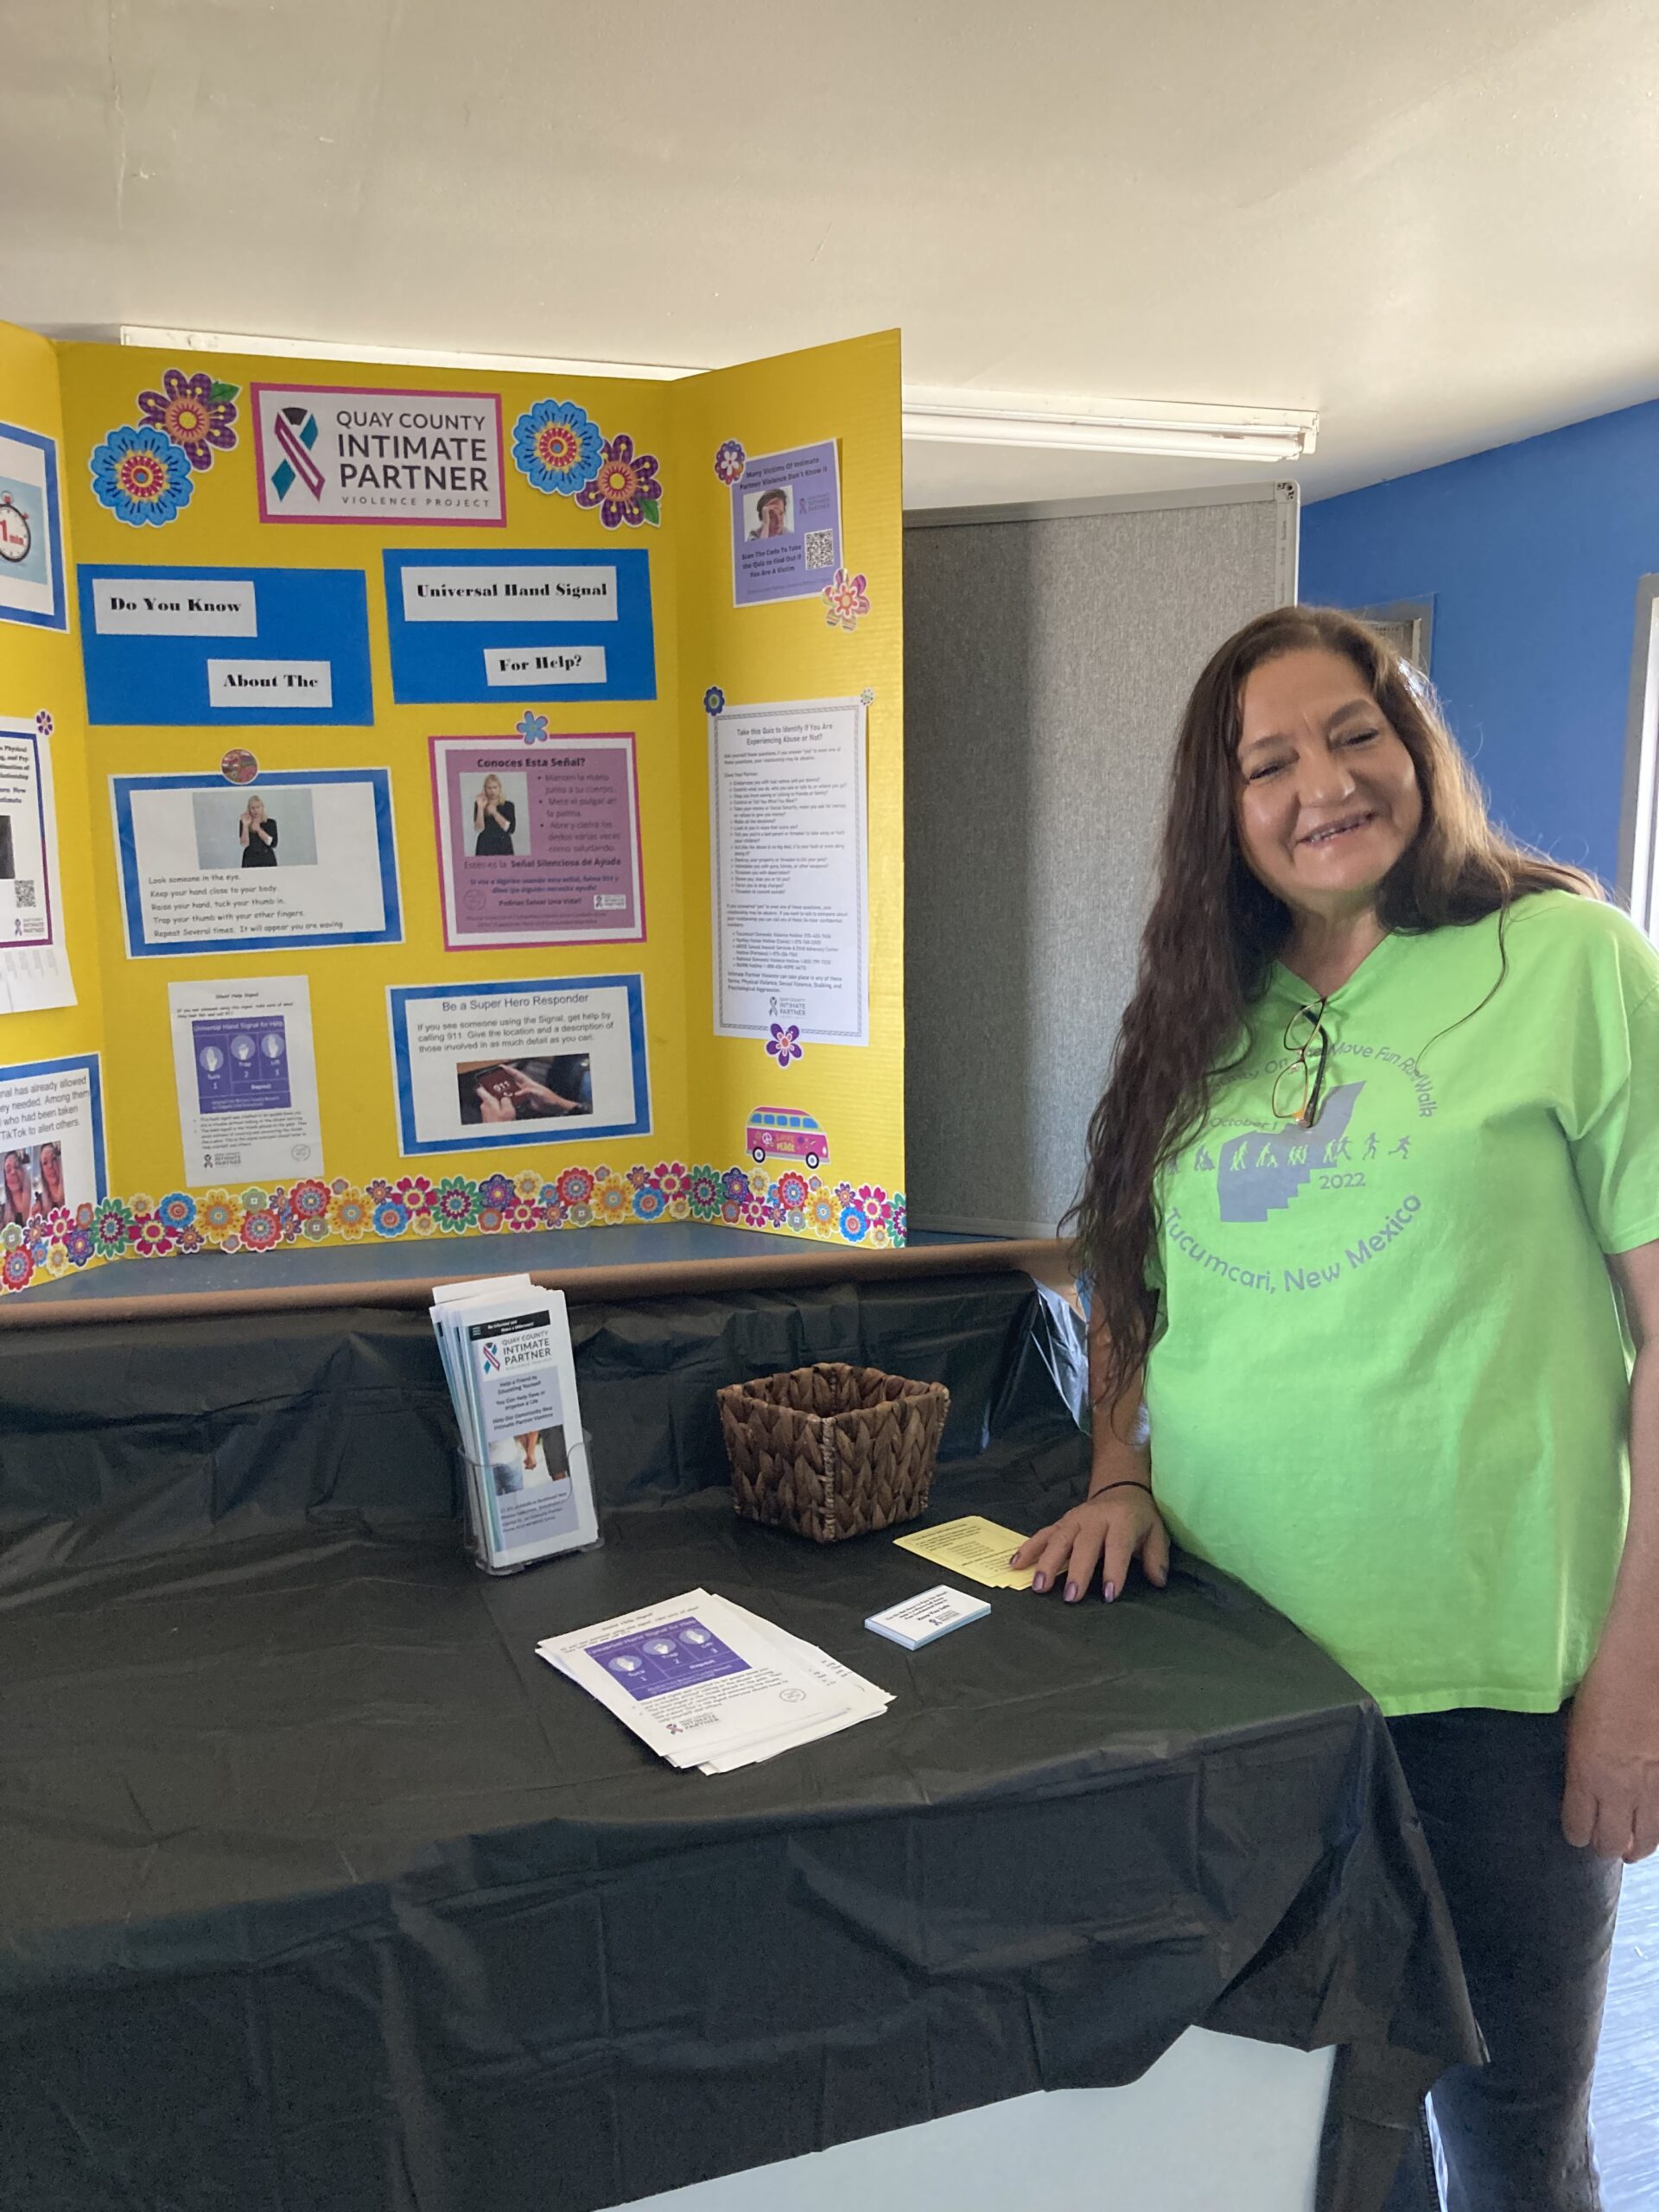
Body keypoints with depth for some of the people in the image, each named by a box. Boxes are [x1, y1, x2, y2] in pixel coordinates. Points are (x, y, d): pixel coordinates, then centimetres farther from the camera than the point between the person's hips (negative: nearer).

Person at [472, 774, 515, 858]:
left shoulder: (508, 805, 6)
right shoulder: (479, 804, 6)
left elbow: (510, 828, -5)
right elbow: (479, 829, -5)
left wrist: (495, 813, -10)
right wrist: (480, 808, -13)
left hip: (504, 848, 0)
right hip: (485, 849, 0)